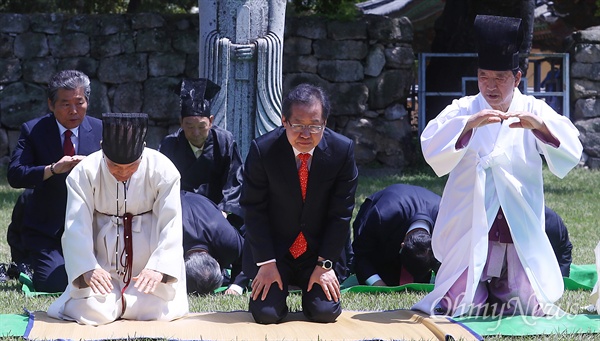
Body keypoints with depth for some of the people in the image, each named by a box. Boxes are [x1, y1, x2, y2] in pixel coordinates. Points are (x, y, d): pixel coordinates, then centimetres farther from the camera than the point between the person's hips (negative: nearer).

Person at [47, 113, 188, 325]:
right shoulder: (84, 173, -14)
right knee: (94, 311, -20)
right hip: (103, 266, 0)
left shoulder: (163, 170, -14)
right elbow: (77, 228, -16)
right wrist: (87, 269, -30)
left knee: (160, 311, -17)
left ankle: (121, 302, 21)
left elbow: (170, 226, -14)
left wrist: (158, 268, -27)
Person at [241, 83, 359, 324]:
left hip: (319, 248, 1)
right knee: (266, 314, -15)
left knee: (325, 312, -12)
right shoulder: (263, 150, -17)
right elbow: (253, 209, -9)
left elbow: (341, 213, -7)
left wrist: (325, 263, -10)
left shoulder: (342, 150, -13)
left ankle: (309, 287, 23)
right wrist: (266, 263, -13)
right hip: (273, 248, -1)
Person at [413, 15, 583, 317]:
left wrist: (540, 125, -33)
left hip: (520, 233, 1)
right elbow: (431, 147, -20)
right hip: (471, 231, -1)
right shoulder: (463, 110, -2)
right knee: (456, 309, -3)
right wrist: (470, 123, -36)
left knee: (530, 309, 5)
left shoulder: (534, 111, 1)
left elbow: (571, 149, -14)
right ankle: (476, 289, 30)